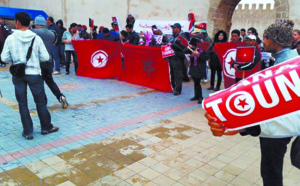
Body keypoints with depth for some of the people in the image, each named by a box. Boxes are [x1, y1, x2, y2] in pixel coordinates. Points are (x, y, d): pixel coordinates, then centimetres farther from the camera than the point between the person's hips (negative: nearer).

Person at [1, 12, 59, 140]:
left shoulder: (10, 38, -7)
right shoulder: (36, 38, -7)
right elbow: (45, 57, -6)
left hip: (18, 75, 1)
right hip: (34, 74, 0)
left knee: (22, 103, 10)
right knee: (40, 102, 12)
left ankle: (28, 132, 16)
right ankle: (46, 127, 24)